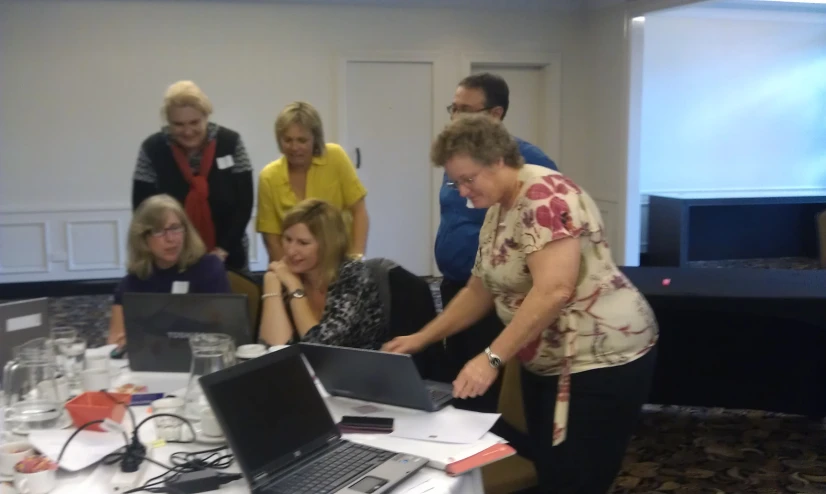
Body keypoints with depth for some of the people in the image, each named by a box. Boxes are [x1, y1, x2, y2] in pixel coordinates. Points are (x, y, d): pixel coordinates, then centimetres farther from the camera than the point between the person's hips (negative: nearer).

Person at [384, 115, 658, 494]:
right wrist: (421, 339, 10)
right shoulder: (498, 211, 10)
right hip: (546, 362, 9)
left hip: (600, 359, -9)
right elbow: (480, 291, 17)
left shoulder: (545, 196, -19)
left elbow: (553, 291, -30)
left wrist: (492, 358, -30)